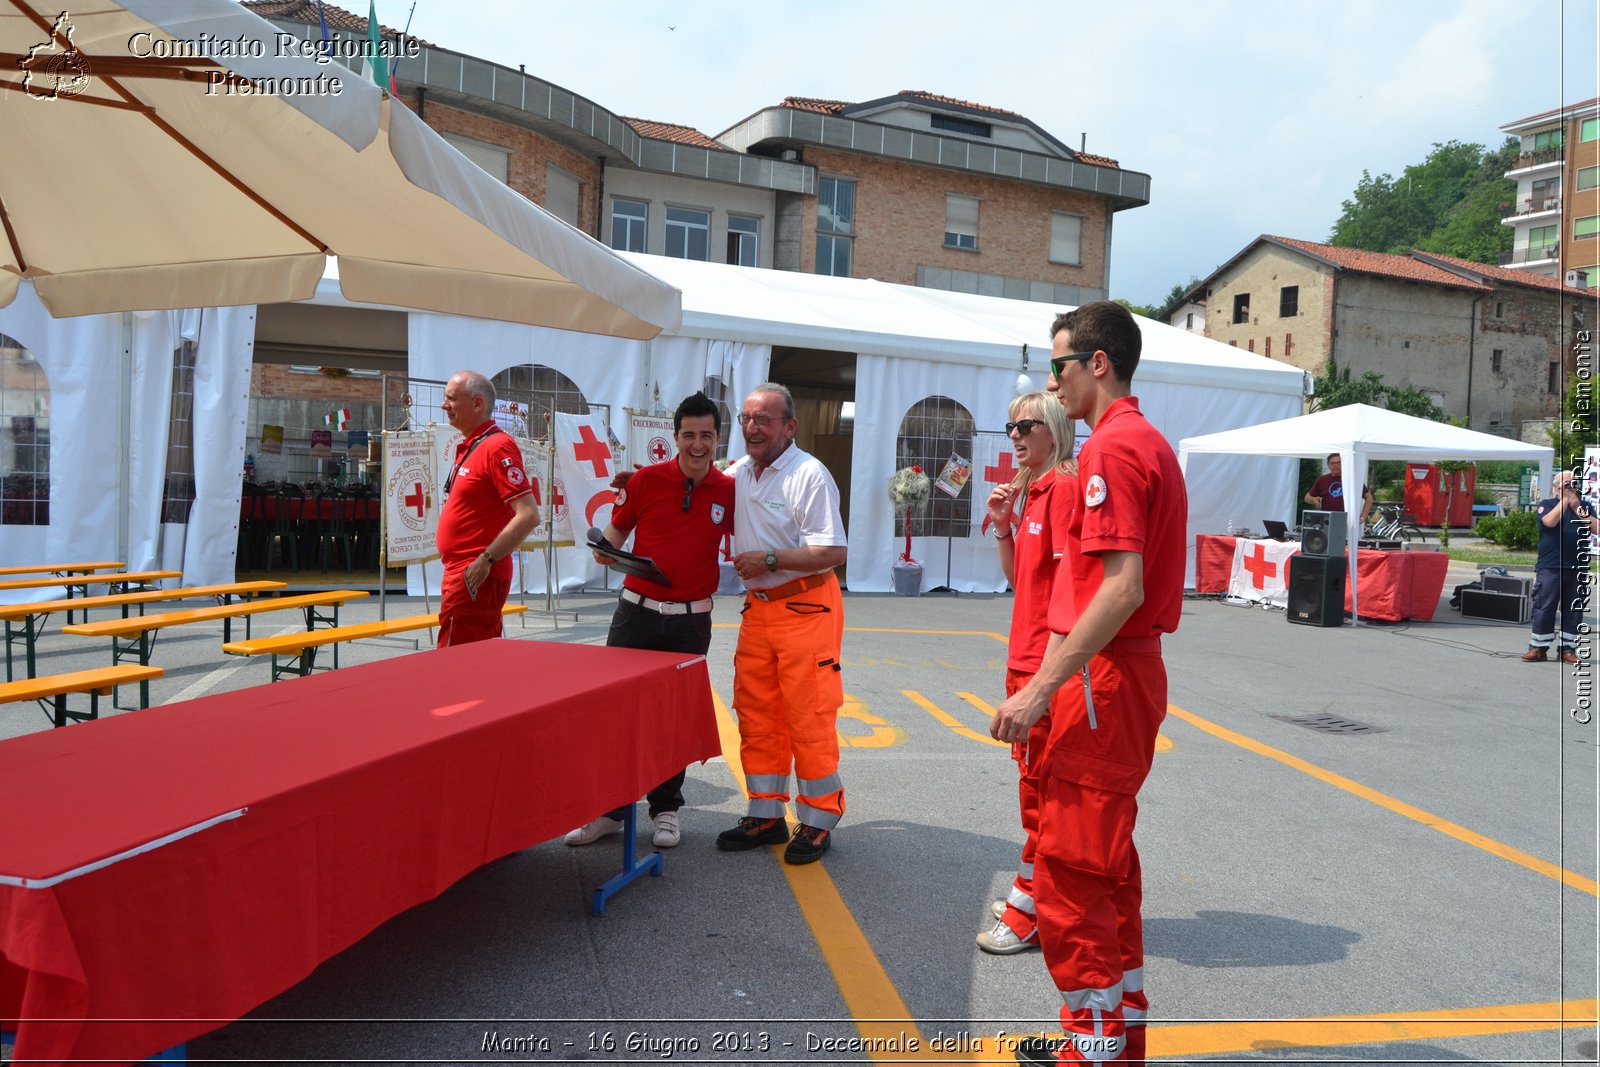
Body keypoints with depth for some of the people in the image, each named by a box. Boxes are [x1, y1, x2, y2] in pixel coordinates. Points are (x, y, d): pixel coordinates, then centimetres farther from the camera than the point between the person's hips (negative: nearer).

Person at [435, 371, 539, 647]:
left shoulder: (497, 446, -15)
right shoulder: (468, 447, 15)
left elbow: (528, 515, -22)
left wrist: (486, 560, -22)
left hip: (475, 577, -10)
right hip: (461, 572, 10)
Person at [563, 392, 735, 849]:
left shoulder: (729, 491, 0)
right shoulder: (646, 480, -3)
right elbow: (617, 529, 7)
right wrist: (605, 549, -12)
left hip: (691, 621, 0)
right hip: (637, 611, 0)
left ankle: (665, 808, 25)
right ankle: (609, 806, 17)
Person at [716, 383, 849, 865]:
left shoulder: (809, 474, -12)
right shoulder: (738, 473, 11)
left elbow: (834, 551, -17)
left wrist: (769, 560, -17)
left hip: (805, 607, -7)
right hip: (758, 608, 7)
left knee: (808, 719, -3)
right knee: (756, 715, 10)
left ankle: (818, 821, 10)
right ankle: (765, 814, 22)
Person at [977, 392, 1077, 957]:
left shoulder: (1063, 485, -13)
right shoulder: (1030, 489, 14)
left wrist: (1051, 659, -22)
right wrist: (1003, 525, 3)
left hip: (1046, 660, -10)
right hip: (1025, 657, 10)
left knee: (1038, 780, -1)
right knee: (1031, 770, 17)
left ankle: (1029, 912, 10)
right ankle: (1034, 893, 31)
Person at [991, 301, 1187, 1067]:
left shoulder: (1112, 447, -15)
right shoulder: (1150, 443, 17)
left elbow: (1121, 588, -24)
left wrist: (1041, 689, -23)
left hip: (1102, 679, -11)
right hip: (1132, 670, 11)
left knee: (1072, 871, -1)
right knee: (1106, 865, 18)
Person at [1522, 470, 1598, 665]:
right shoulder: (1547, 505, 6)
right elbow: (1550, 521, -16)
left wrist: (1578, 508, -8)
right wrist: (1565, 499, -10)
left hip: (1578, 568, 3)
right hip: (1550, 567, -3)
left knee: (1574, 610, 4)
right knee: (1544, 608, -3)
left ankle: (1567, 649, 11)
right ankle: (1538, 648, 2)